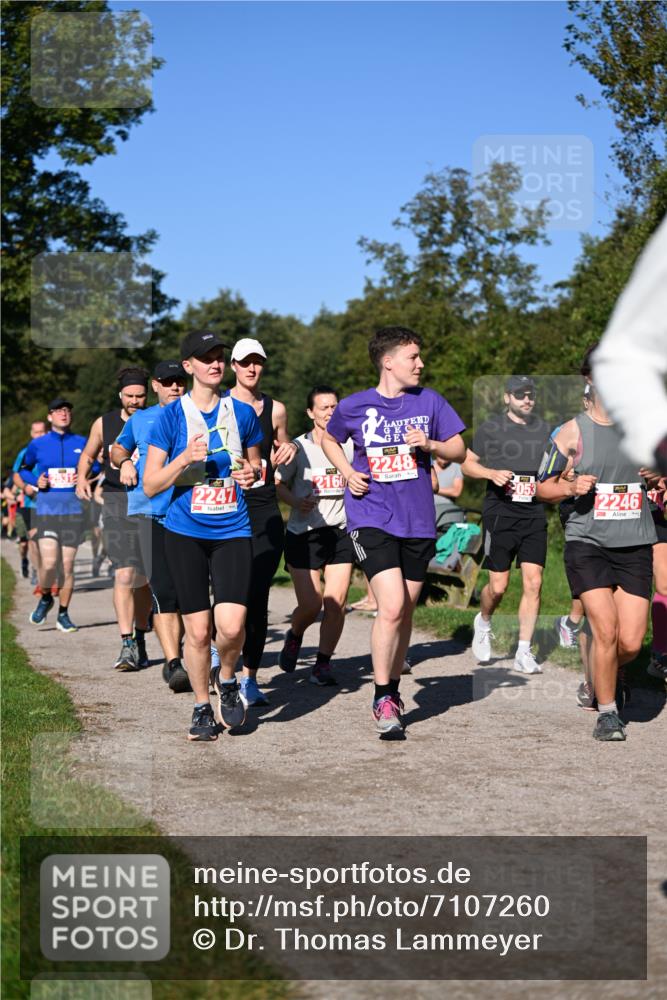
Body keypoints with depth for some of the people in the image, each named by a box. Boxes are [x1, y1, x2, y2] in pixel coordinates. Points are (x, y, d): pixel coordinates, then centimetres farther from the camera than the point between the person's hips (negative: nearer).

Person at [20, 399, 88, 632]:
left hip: (73, 509, 1)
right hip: (46, 509, -1)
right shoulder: (38, 444, 5)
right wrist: (36, 480, -3)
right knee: (49, 563, -13)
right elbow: (23, 469, 17)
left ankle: (63, 614, 16)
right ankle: (45, 598, 18)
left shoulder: (82, 443, 7)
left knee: (67, 565, 2)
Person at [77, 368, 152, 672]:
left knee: (144, 578, 7)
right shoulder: (104, 424, 7)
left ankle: (140, 640, 24)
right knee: (125, 574, -14)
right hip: (117, 501, 0)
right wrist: (81, 478, 2)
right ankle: (127, 645, -17)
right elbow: (87, 455, 21)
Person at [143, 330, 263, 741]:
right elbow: (150, 485, -3)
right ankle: (202, 707, 21)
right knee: (197, 630, 1)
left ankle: (227, 680, 16)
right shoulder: (171, 417, -2)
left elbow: (255, 464, 21)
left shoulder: (242, 413, 5)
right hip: (185, 534, -1)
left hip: (233, 533, 1)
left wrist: (253, 473, -3)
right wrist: (184, 460, -18)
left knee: (232, 624, -15)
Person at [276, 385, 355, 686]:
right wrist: (296, 502, -17)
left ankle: (323, 664, 9)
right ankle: (294, 636, 28)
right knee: (310, 604, -6)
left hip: (341, 532, 2)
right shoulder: (298, 447, -2)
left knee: (336, 603, -6)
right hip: (304, 534, -2)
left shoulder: (350, 445, 5)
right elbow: (278, 484, 1)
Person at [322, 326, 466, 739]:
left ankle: (394, 689, 29)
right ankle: (383, 699, -4)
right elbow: (329, 439, 18)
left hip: (418, 521, 3)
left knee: (405, 611, 11)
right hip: (372, 518, -3)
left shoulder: (429, 401, 3)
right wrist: (348, 472, 1)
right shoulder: (354, 406, -1)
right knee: (392, 606, -17)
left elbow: (459, 451, 9)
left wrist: (430, 444, -11)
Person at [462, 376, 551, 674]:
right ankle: (483, 623, 31)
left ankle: (523, 653, 0)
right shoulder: (490, 428, 2)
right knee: (498, 586, -2)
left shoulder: (543, 430, 14)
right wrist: (492, 473, -12)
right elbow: (467, 464, 6)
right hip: (500, 514, -3)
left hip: (534, 515, 3)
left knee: (533, 582, -6)